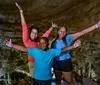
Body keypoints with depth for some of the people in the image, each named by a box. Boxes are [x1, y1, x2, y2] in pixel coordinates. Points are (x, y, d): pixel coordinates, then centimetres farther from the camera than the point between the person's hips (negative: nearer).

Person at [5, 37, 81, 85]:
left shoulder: (52, 51, -6)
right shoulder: (35, 51, -9)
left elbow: (63, 50, -4)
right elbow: (24, 49, -12)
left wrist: (73, 46, -12)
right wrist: (12, 45, -18)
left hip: (48, 79, 1)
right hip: (37, 79, -1)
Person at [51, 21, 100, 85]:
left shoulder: (68, 38, -12)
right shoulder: (54, 41, 0)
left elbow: (82, 33, -20)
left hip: (65, 63, -3)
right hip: (56, 63, 4)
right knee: (58, 80, 21)